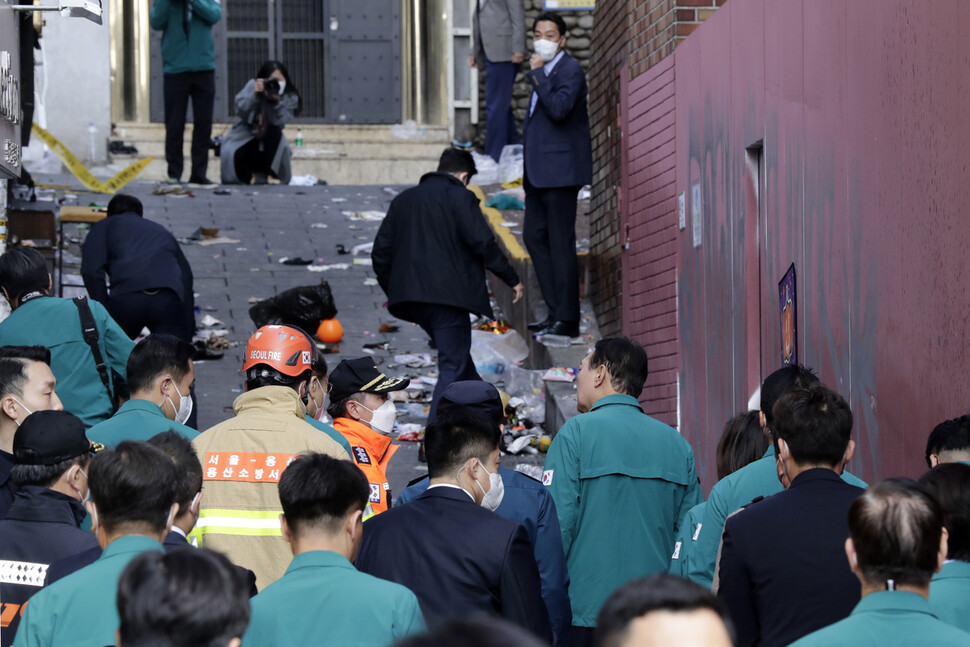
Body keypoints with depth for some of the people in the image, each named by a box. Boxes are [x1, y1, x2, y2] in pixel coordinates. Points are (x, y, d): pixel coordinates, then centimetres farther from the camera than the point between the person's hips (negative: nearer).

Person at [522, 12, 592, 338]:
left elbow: (559, 108, -27)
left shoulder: (570, 70, -11)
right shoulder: (544, 70, 18)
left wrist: (537, 74, -19)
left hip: (560, 170, -10)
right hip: (539, 171, 10)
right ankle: (556, 310, 15)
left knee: (561, 242, -7)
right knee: (534, 235, 10)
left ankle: (567, 319, -4)